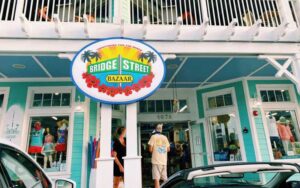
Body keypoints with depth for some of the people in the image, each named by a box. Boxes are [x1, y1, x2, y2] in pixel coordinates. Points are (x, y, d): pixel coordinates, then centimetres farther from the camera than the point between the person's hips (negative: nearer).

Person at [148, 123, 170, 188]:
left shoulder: (153, 136, -3)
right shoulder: (165, 137, 9)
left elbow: (150, 149, -7)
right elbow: (168, 149, 13)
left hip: (156, 161, -4)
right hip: (164, 161, 4)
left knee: (156, 178, -5)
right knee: (165, 179, 12)